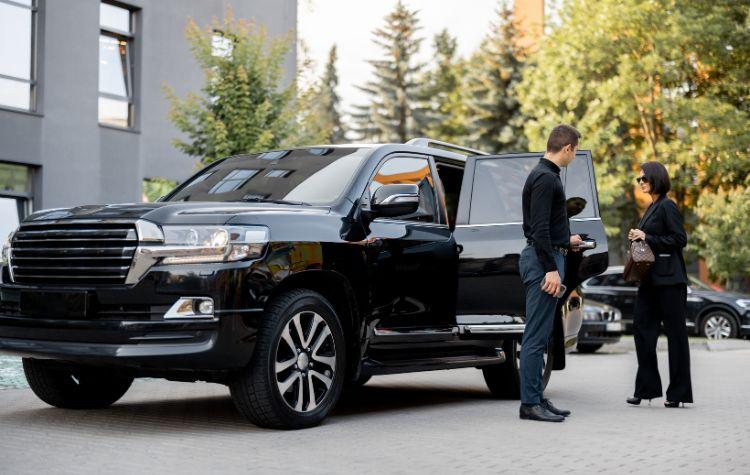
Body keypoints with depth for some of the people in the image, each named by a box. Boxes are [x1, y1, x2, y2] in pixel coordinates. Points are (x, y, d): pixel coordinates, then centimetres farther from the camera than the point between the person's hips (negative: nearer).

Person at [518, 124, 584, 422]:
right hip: (543, 261, -11)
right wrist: (551, 269, -24)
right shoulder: (545, 178, -14)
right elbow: (539, 228, -22)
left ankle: (536, 398, 17)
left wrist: (566, 241, 38)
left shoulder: (545, 175, 18)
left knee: (538, 335, 12)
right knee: (536, 336, -8)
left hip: (545, 258, 11)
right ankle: (530, 403, -4)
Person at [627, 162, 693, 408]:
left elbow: (680, 239, -16)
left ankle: (678, 392, 5)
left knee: (675, 332, -1)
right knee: (642, 326, 5)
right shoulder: (651, 208, 16)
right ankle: (647, 387, 10)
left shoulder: (667, 207, -10)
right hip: (650, 278, 9)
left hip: (669, 278, -9)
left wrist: (647, 238, -15)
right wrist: (637, 237, 4)